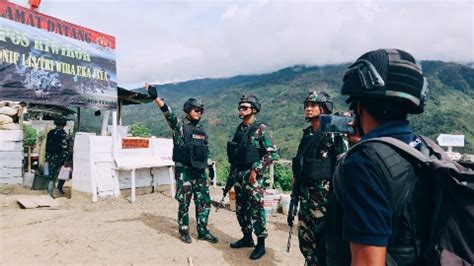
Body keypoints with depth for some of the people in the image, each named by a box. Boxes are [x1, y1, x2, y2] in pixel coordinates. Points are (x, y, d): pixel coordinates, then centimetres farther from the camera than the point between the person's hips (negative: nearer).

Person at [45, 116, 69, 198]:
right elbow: (65, 148, -15)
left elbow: (47, 145, 11)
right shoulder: (63, 134, -13)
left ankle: (50, 191, 23)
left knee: (50, 175, 16)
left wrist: (47, 157, 18)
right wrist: (66, 159, -10)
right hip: (58, 157, -6)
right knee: (55, 175, 1)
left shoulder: (50, 133, 6)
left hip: (50, 157, 6)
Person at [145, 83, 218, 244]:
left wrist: (210, 166, 17)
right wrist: (155, 97, -36)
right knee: (184, 203, 4)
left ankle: (202, 231, 20)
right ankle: (184, 232, 20)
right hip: (184, 170, -6)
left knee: (204, 201, 7)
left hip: (200, 171, 6)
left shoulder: (201, 130, 15)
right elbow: (168, 113, -22)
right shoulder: (179, 125, -5)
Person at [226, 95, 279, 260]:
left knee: (256, 210, -1)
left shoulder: (261, 129, -10)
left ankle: (261, 244, 12)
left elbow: (272, 153, -16)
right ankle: (247, 238, 30)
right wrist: (231, 175, 16)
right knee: (241, 209, 14)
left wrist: (255, 169, -18)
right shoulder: (239, 129, 12)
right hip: (238, 175, 7)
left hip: (252, 176, -7)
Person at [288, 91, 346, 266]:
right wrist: (293, 202, 13)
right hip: (305, 198, 6)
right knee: (306, 242, 14)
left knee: (324, 243, 4)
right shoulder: (306, 135, 11)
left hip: (324, 198, -6)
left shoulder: (333, 135, -8)